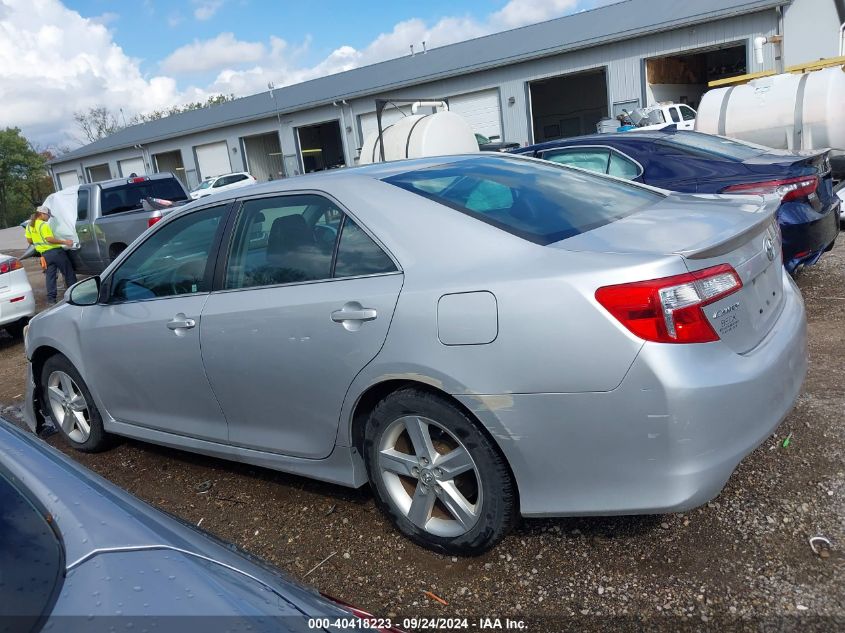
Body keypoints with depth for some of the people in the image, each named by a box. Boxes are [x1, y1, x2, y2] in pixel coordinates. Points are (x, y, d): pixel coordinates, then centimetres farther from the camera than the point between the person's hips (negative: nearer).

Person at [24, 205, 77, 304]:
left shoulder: (29, 226, 9)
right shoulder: (43, 225, -14)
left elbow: (29, 240, 14)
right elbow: (49, 239, -23)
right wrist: (65, 242, -24)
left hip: (45, 254, 7)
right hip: (55, 251, -7)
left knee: (50, 275, 9)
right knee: (68, 272, 5)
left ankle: (51, 297, 4)